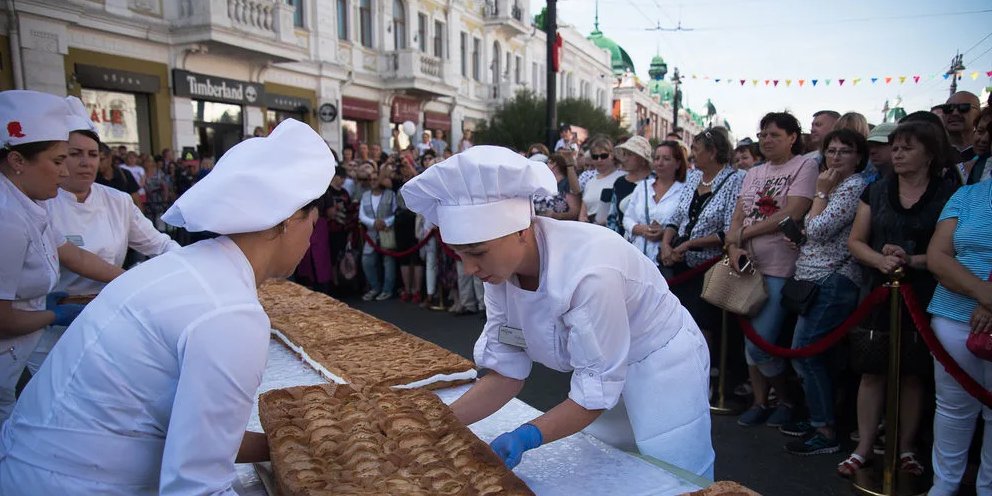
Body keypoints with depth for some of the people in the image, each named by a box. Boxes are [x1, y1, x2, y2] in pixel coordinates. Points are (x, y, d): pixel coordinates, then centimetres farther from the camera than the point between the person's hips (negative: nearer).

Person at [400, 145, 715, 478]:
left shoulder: (589, 271, -37)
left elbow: (598, 390, -27)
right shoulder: (501, 266, -15)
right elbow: (507, 372, -10)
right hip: (600, 367, 6)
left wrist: (529, 436, -38)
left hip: (663, 367, -6)